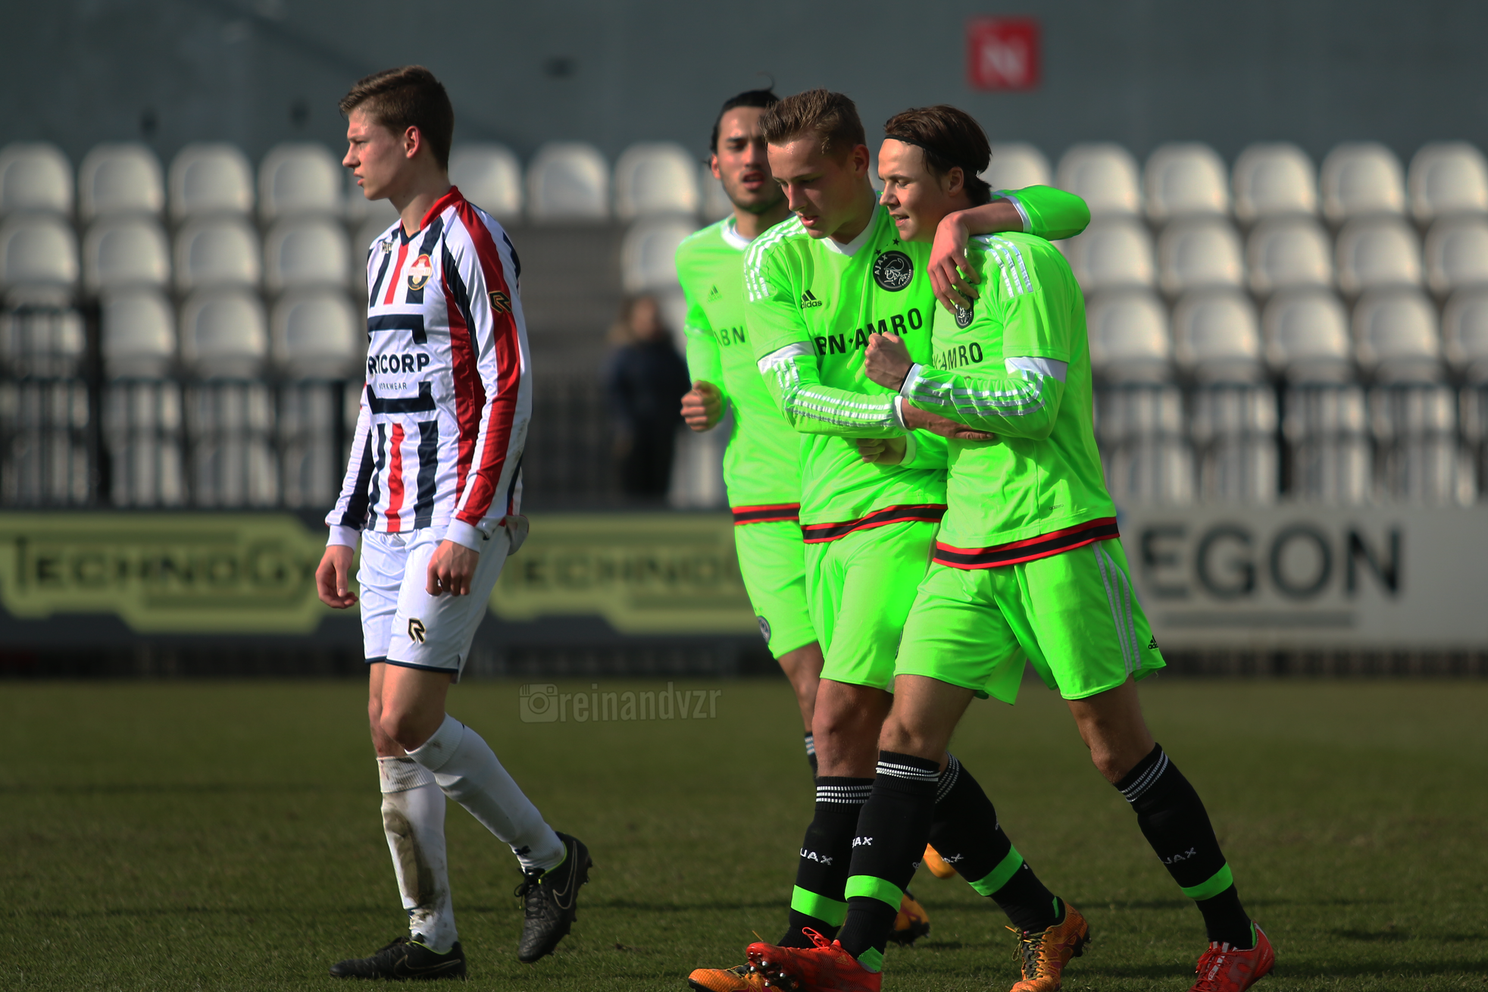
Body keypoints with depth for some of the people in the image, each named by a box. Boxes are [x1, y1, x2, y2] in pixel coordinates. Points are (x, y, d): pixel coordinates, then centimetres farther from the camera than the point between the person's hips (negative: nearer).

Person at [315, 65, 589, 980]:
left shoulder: (471, 241, -9)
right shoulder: (386, 252, 18)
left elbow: (510, 393, -14)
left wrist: (467, 527, -20)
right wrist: (346, 529, 21)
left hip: (455, 522, -9)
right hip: (391, 523, 9)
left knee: (409, 721, -14)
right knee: (390, 731, 4)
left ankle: (549, 857, 4)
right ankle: (432, 937, 7)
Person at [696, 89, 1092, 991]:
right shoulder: (773, 261, 3)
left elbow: (1069, 210, -4)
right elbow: (795, 393, -8)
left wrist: (969, 219, -21)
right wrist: (905, 410, -23)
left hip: (915, 505, -5)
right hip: (827, 517, 5)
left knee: (844, 721, -15)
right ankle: (1035, 915, 20)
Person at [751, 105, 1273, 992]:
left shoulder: (1024, 261, -10)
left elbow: (1032, 404, -17)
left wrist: (915, 384, -13)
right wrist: (908, 438, 11)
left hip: (1058, 540, -8)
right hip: (966, 552, 8)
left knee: (1117, 746, -2)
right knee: (908, 733, -5)